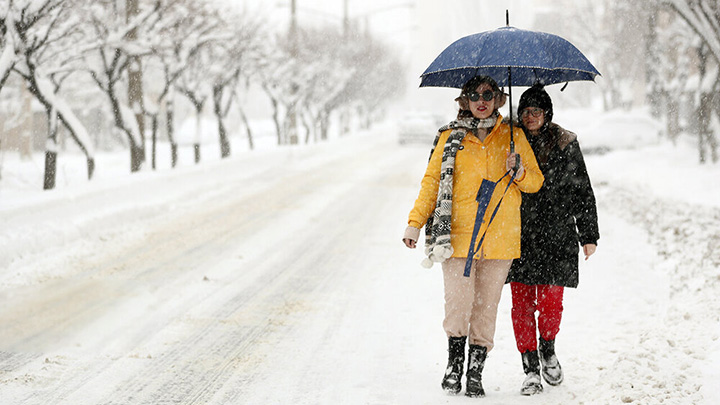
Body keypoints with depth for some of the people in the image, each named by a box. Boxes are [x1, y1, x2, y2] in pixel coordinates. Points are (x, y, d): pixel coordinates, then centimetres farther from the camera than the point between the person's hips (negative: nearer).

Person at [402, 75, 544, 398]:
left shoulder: (512, 136, 9)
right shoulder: (451, 138, 7)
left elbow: (535, 182, 14)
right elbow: (432, 181, 9)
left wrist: (520, 172, -8)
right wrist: (415, 223, 1)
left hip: (499, 236, 1)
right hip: (458, 234, -1)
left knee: (486, 308, 3)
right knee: (458, 302, -10)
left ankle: (476, 373, 12)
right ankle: (454, 360, 12)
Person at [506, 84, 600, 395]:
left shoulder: (565, 145, 3)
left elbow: (583, 192, 7)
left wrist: (589, 235, 5)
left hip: (556, 236, -1)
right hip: (519, 238, 1)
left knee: (550, 302, -7)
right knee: (522, 303, -1)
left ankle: (548, 351, 22)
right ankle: (530, 369, 9)